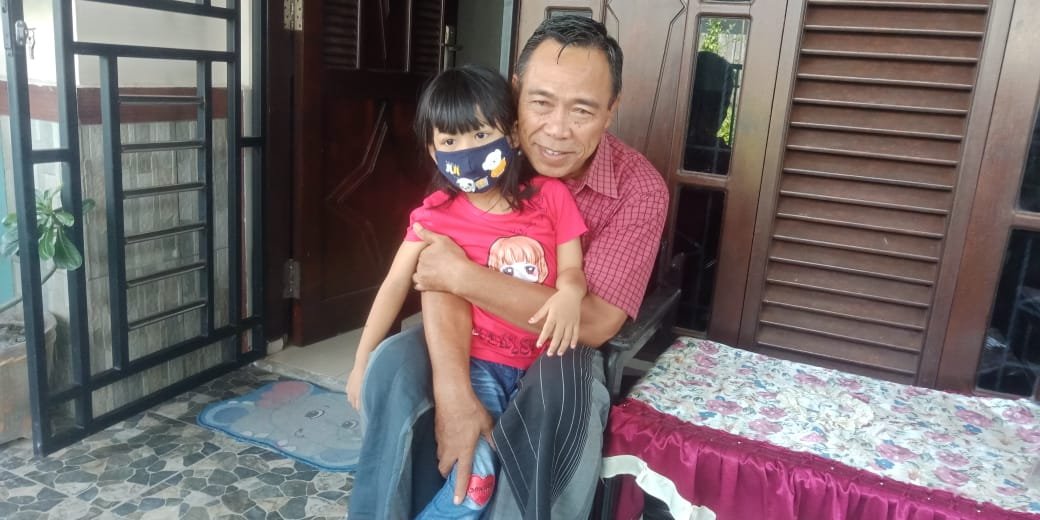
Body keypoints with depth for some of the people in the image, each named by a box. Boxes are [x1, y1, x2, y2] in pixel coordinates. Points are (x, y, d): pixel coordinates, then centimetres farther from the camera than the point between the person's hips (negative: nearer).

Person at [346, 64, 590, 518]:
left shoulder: (551, 195, -2)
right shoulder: (437, 213, -4)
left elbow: (572, 268, 0)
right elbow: (396, 284, -2)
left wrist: (569, 295, -25)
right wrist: (362, 360, -5)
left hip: (542, 361, 3)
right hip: (475, 361, -2)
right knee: (474, 480, -18)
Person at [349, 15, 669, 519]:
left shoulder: (639, 188, -19)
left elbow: (596, 321, -26)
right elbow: (441, 274, -19)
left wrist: (465, 276, -29)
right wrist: (454, 392, -35)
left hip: (562, 347, -2)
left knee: (561, 396, -34)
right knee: (394, 364, -25)